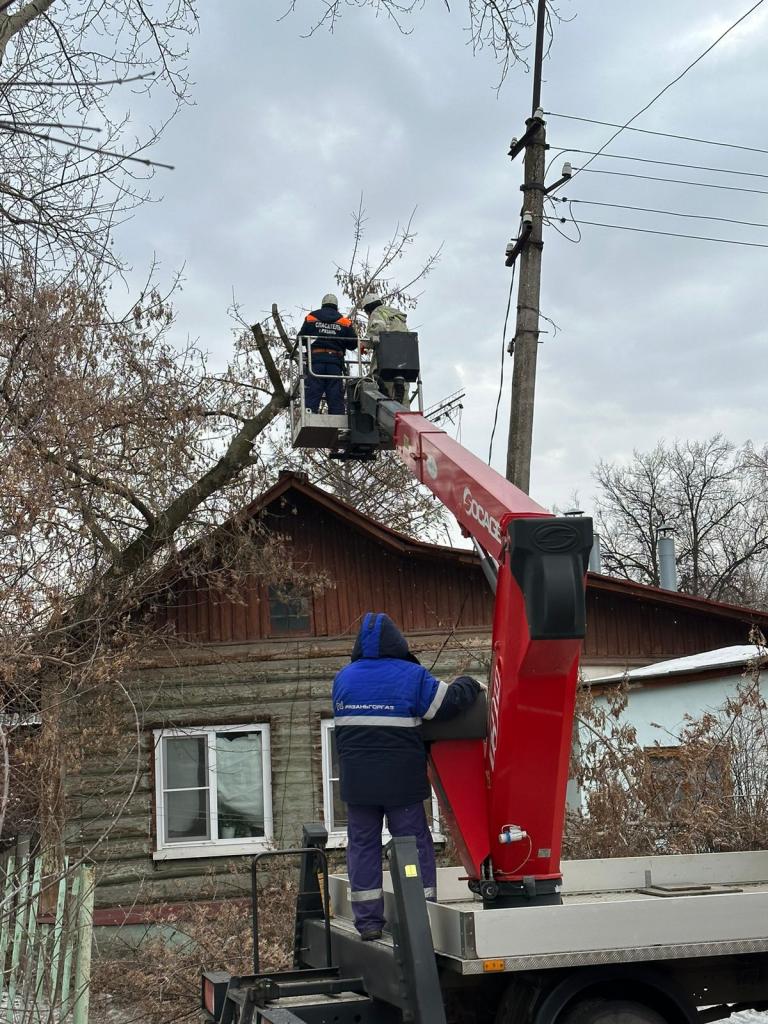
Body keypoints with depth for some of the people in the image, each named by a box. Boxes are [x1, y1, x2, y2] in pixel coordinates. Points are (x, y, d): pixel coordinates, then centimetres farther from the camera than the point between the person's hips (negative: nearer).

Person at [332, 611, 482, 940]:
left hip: (356, 780, 3)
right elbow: (447, 702, -8)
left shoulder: (343, 678, 7)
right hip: (401, 780, -3)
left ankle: (368, 919, 10)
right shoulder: (411, 675, -5)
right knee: (415, 844, 5)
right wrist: (470, 685, 10)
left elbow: (345, 723, 13)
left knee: (362, 845, 10)